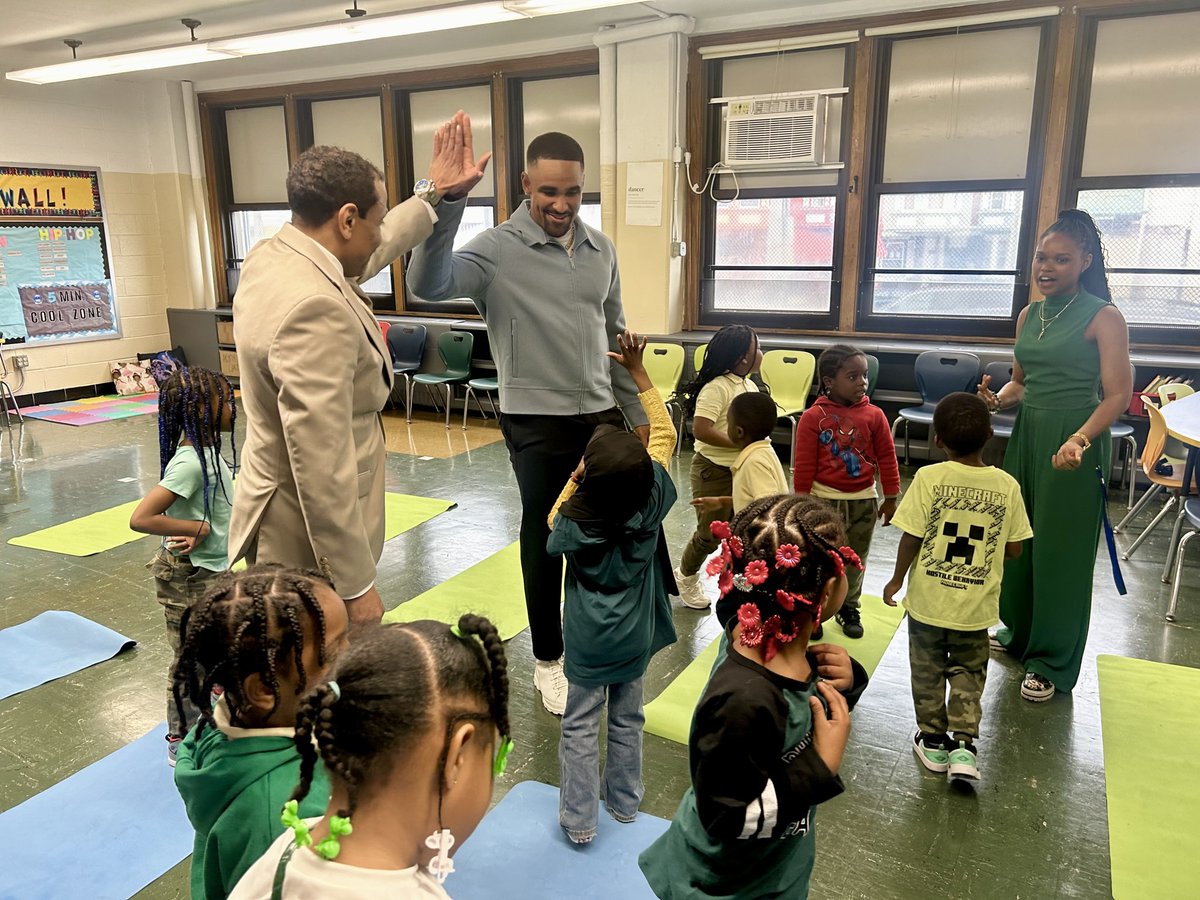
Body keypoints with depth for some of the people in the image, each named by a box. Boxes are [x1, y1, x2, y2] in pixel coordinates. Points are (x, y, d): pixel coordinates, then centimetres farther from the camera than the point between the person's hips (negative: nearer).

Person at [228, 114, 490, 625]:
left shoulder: (271, 255, 2)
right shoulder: (314, 308, -29)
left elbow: (364, 256, 23)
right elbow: (322, 466, -30)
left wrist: (434, 194, 29)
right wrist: (355, 585, -22)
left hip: (280, 511, 10)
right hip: (310, 540, -10)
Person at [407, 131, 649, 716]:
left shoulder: (601, 250, 5)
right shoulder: (498, 249, -12)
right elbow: (429, 285, -30)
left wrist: (636, 411, 14)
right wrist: (447, 200, -43)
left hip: (600, 414, 5)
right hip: (537, 422, -5)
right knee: (545, 535, 8)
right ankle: (548, 660, 26)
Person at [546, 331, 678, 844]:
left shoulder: (574, 522, -25)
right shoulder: (651, 501, -20)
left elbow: (553, 528, 2)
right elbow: (664, 432, -7)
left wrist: (574, 480, -3)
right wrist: (637, 371, -4)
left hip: (588, 642, -3)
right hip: (635, 637, 3)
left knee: (580, 725, 12)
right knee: (628, 719, 20)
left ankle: (578, 820, 20)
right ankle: (624, 803, 36)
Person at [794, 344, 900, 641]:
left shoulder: (874, 415, -5)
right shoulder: (813, 417, -11)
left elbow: (887, 457, 2)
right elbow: (804, 465, -7)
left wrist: (891, 497, 4)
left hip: (863, 501, 3)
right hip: (824, 500, -2)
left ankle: (849, 608, 33)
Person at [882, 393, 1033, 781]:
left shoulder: (929, 478, -16)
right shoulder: (1007, 486, -8)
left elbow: (911, 538, -14)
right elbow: (1014, 549, -2)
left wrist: (897, 580, 1)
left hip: (928, 600, -2)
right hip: (975, 607, 2)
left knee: (928, 672, 16)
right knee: (968, 673, 19)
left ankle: (933, 740, 28)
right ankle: (963, 744, 12)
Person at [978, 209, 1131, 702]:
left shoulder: (1103, 317, -10)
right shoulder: (1029, 314, 9)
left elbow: (1118, 394, -14)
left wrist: (1079, 438, -30)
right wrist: (996, 401, -5)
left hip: (1074, 444, -6)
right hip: (1027, 435, 6)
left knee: (1061, 548, 3)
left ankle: (1052, 661, 19)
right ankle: (1019, 630, 36)